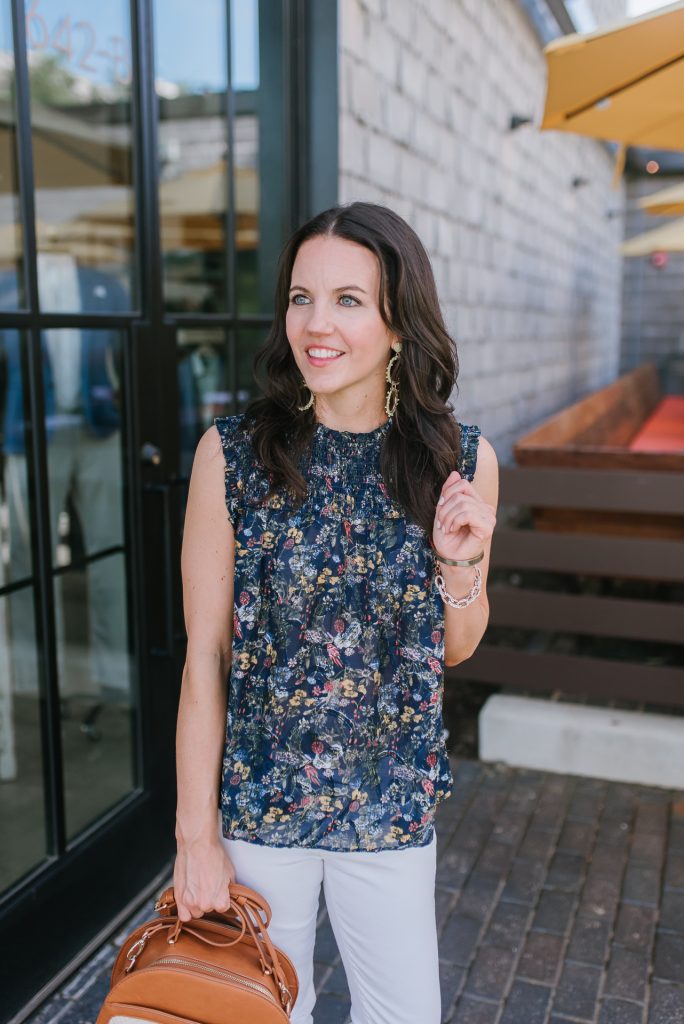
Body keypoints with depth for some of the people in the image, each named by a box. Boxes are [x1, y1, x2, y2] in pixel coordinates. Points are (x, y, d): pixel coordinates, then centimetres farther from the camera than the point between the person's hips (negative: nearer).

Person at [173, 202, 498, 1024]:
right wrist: (196, 834, -6)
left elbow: (456, 647, 4)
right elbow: (204, 659, -10)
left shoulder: (461, 460, -8)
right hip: (256, 799, -1)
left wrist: (460, 563, -17)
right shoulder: (231, 454, -14)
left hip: (393, 808, 2)